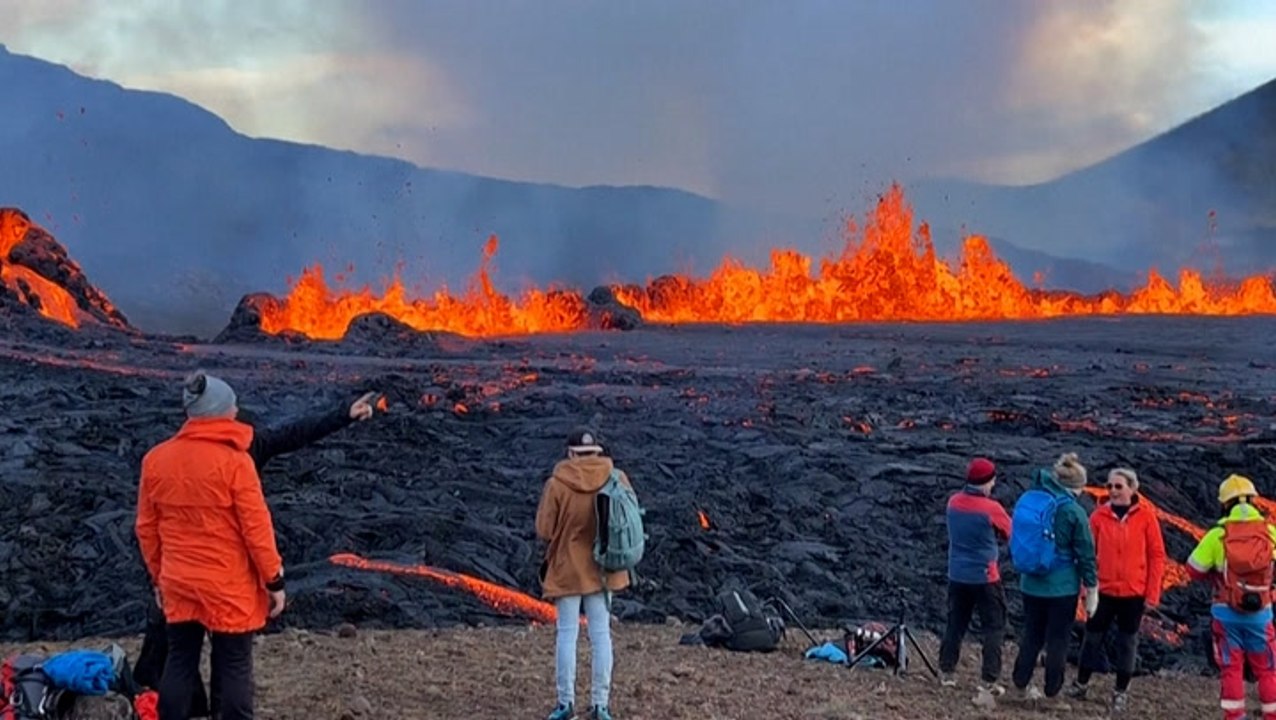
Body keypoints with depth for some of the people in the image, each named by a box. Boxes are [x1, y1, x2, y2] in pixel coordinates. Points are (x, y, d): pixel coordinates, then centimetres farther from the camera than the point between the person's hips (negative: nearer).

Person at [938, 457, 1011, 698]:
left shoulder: (954, 502, -1)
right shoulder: (991, 508, -16)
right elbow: (1010, 534, -2)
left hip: (957, 575, 5)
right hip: (985, 577, -5)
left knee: (955, 623, 17)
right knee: (994, 627, 4)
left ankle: (946, 671, 20)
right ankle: (988, 680, 0)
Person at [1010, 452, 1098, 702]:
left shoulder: (1027, 500, -1)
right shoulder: (1073, 511, -14)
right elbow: (1086, 554, -9)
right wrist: (1092, 590, -1)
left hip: (1030, 585, 5)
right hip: (1062, 587, -5)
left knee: (1031, 636, 18)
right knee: (1058, 641, 7)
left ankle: (1021, 685, 23)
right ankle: (1052, 693, 14)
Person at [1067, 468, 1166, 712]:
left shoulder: (1146, 516, -7)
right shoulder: (1099, 515, -3)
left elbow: (1157, 555, -4)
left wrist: (1153, 593, -5)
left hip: (1134, 592, -1)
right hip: (1104, 590, 1)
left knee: (1127, 641, 10)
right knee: (1093, 636, 11)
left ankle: (1121, 692, 21)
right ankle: (1081, 683, 26)